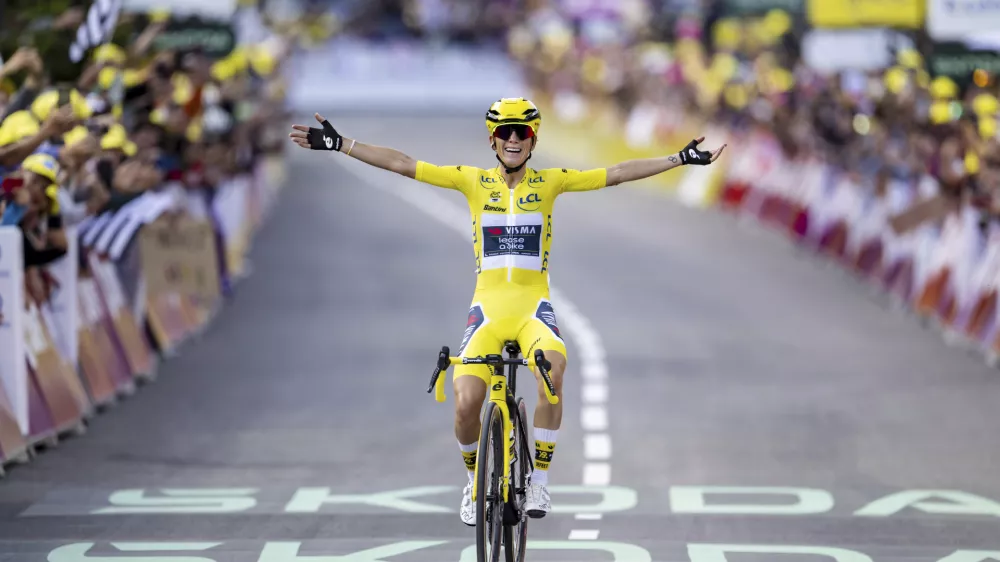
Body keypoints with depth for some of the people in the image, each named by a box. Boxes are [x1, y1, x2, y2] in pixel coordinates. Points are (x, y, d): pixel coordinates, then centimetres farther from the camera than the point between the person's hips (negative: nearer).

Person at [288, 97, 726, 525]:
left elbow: (617, 174, 3)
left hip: (534, 308, 0)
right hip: (487, 308, 1)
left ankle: (539, 482, -19)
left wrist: (681, 159, -2)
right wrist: (339, 145, -3)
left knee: (552, 371, -33)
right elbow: (402, 164, 2)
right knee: (466, 404, -17)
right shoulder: (473, 181, 5)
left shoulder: (550, 183, 5)